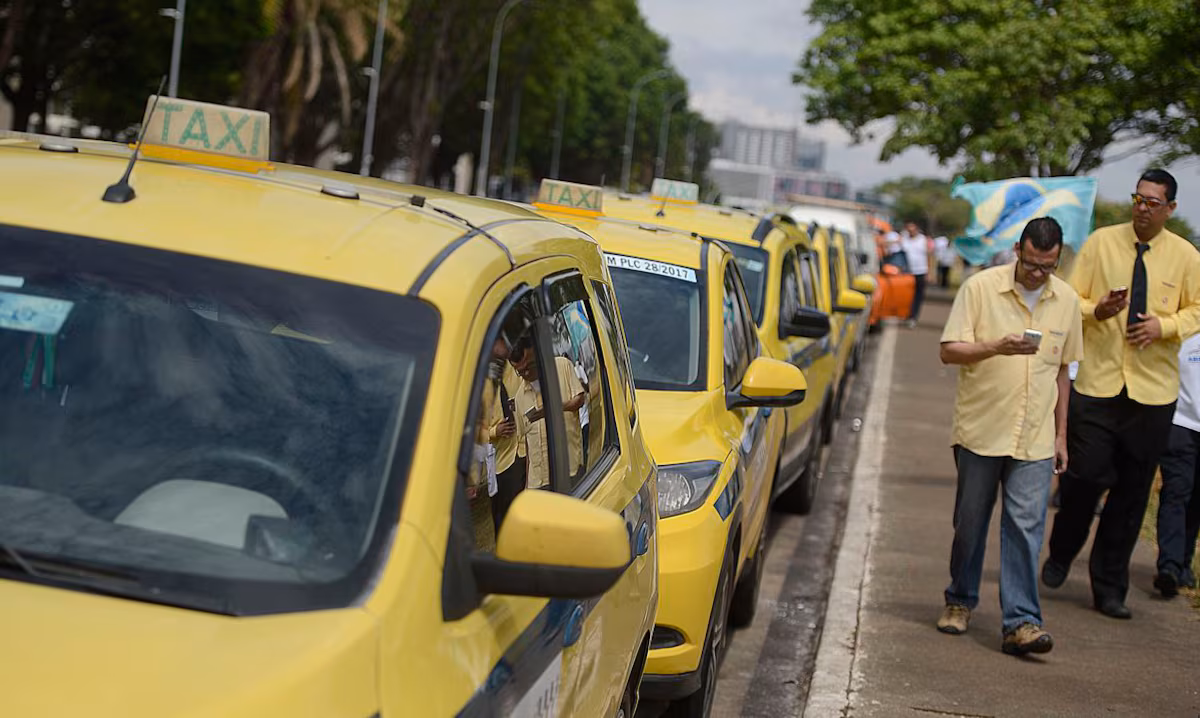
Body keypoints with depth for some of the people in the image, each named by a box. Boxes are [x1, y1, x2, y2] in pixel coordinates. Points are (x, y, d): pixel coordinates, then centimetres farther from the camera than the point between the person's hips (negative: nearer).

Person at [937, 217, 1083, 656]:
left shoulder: (1066, 300, 8)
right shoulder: (980, 288, -4)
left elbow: (1061, 370, 16)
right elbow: (949, 351, -8)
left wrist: (1060, 434, 16)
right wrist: (997, 347, -25)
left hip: (1035, 438, 2)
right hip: (980, 430, -2)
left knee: (1025, 527, -6)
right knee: (970, 522, 9)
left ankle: (1021, 622, -7)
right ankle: (960, 600, 29)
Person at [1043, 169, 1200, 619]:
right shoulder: (1100, 243, 2)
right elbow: (1072, 300, 4)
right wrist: (1097, 310, -17)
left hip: (1153, 391, 1)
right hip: (1097, 383, -1)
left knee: (1132, 491, 6)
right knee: (1085, 475, -8)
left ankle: (1109, 587, 17)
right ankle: (1060, 556, 21)